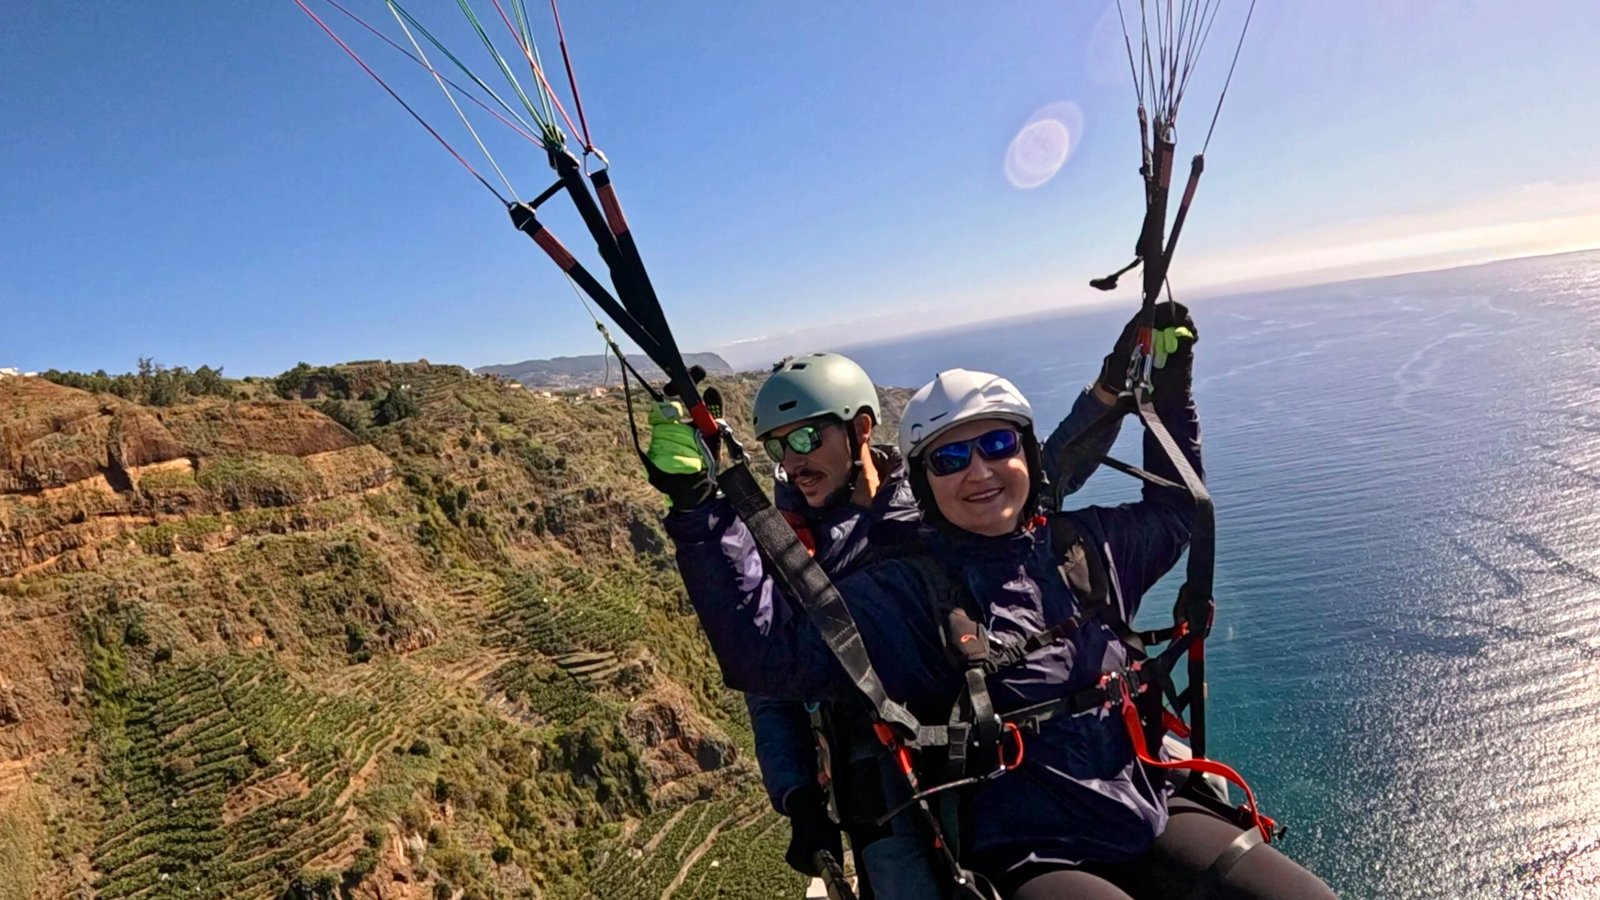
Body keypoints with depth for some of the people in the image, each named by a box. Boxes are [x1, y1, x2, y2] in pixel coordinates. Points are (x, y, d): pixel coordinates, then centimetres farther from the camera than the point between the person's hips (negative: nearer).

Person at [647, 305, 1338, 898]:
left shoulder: (1085, 547, 4)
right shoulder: (905, 591, -11)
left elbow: (1172, 511, 24)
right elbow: (768, 650, -23)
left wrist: (1170, 384, 17)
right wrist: (702, 513, -30)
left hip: (1158, 819, 5)